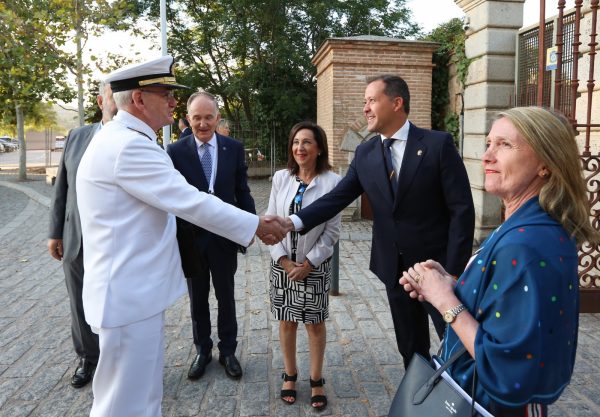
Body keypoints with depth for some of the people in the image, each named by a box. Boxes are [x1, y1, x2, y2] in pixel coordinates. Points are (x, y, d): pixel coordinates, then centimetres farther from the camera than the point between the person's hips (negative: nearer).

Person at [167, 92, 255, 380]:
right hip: (190, 237, 0)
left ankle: (227, 350, 33)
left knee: (226, 297, 15)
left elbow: (242, 191, 2)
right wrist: (173, 233, -19)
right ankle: (202, 351, 35)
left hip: (224, 235, 1)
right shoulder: (175, 151, -7)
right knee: (198, 299, 16)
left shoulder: (234, 148, -2)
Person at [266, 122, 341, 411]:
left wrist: (308, 263, -11)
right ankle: (290, 376, 32)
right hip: (283, 263, 3)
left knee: (315, 323, 10)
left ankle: (316, 381, 27)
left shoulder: (332, 182, -11)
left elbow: (332, 231, -9)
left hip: (315, 265, -2)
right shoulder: (280, 178, -3)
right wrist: (283, 260, -8)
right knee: (287, 321, 13)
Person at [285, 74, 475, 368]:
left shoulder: (438, 144, -10)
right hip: (394, 268, 4)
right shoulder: (365, 153, 3)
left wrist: (453, 270, -15)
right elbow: (337, 198, -4)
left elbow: (462, 210, -12)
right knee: (411, 350, 18)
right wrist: (293, 222, -19)